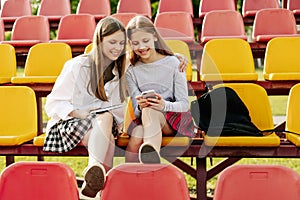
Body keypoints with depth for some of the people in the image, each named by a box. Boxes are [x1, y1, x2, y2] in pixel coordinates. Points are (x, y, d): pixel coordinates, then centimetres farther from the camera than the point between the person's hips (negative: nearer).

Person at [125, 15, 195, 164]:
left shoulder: (172, 63, 2)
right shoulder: (131, 71, 9)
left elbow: (184, 104, -3)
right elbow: (137, 110, 0)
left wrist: (164, 105, -25)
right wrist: (140, 107, -26)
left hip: (174, 119, -3)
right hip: (144, 120, 3)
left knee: (149, 111, -38)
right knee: (137, 134, -35)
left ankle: (151, 155, -64)